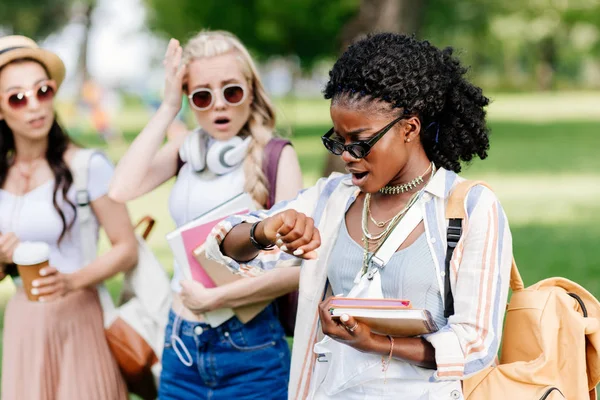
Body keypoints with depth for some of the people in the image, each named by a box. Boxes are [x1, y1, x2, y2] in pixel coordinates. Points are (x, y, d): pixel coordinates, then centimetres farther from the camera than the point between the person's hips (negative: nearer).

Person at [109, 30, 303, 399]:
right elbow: (122, 190, -14)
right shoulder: (186, 150, 5)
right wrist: (168, 108, -11)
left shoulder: (275, 155, -8)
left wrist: (215, 298, -14)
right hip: (181, 344, 4)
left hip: (249, 348, -4)